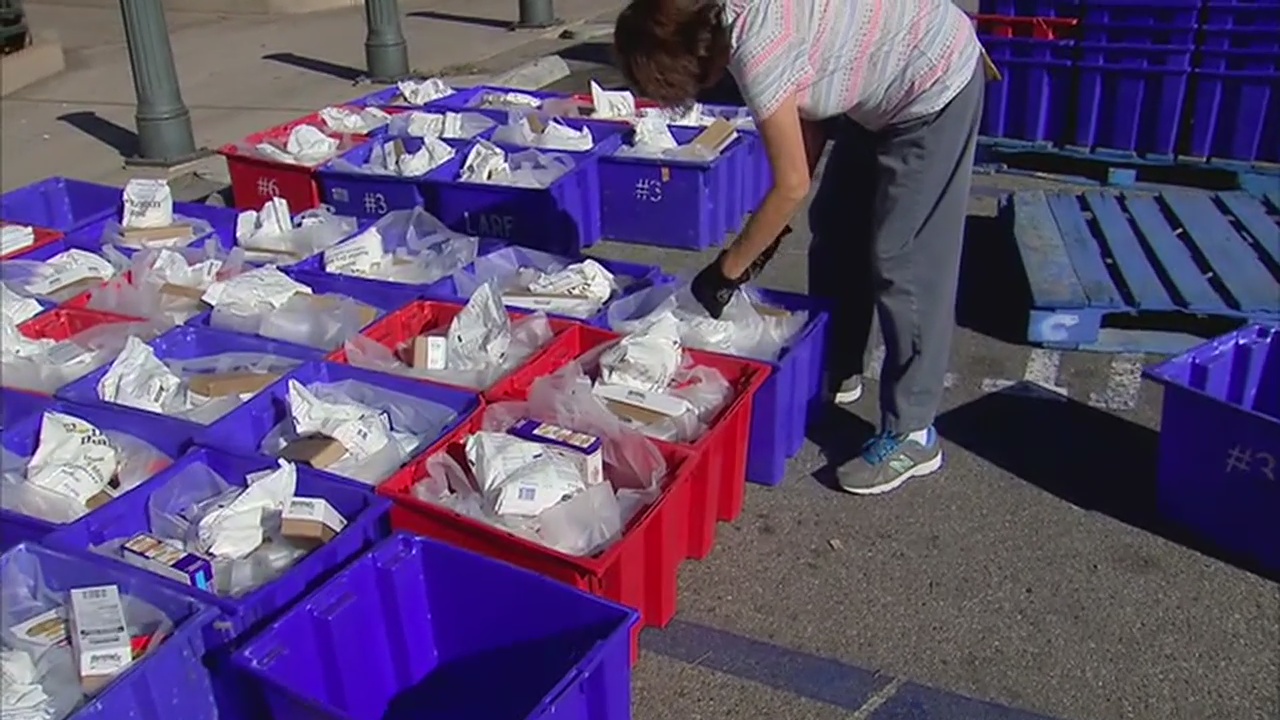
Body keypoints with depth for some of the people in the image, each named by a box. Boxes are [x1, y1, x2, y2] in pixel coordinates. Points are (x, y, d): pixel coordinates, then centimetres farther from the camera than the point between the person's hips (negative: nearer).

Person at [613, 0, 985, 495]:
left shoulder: (756, 53, -28)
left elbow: (792, 185, -22)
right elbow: (810, 117, 6)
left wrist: (727, 269, -12)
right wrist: (770, 228, 6)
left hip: (933, 87, -10)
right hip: (885, 84, 10)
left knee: (902, 261, -7)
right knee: (837, 229, 15)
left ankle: (910, 435, 4)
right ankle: (835, 372, 32)